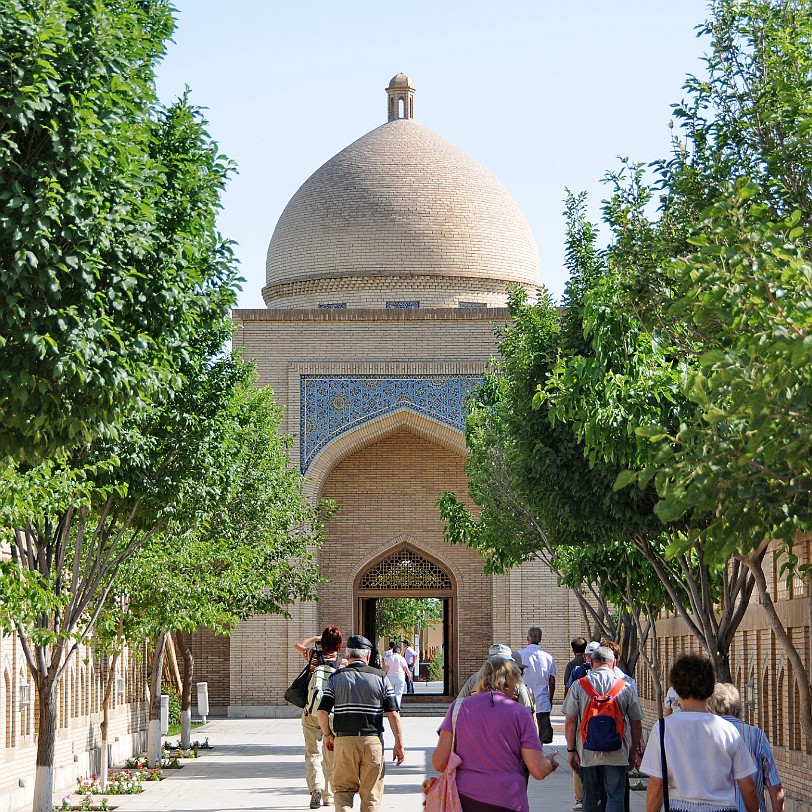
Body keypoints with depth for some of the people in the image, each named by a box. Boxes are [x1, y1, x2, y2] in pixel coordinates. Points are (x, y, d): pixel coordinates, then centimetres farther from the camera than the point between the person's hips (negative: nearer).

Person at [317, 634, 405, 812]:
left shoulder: (336, 678, 3)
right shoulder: (380, 677, 2)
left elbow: (322, 712, -2)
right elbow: (393, 714, -2)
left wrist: (328, 735, 14)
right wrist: (399, 743, 3)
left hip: (344, 740, 0)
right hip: (373, 741, 0)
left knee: (342, 789, 10)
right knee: (371, 793, 9)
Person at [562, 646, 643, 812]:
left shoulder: (578, 686, -2)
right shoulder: (625, 687, 0)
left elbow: (570, 722, -5)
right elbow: (636, 725, 4)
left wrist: (571, 750, 4)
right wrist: (633, 753, 15)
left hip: (587, 753, 1)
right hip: (617, 755, -1)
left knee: (591, 799, 12)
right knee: (615, 798, 0)